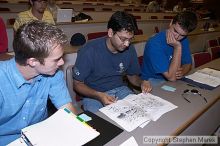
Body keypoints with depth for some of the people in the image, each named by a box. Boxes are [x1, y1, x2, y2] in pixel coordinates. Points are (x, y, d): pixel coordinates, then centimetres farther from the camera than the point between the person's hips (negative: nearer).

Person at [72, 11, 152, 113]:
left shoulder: (130, 49, -6)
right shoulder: (89, 50, -20)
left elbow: (132, 75, 12)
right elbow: (77, 84, -11)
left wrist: (141, 83, -12)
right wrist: (99, 96, -29)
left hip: (120, 89, 5)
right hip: (93, 94, -4)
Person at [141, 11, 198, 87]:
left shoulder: (183, 40, -4)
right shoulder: (154, 44, -28)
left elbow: (188, 63, 8)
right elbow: (171, 77, -28)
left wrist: (182, 71, -16)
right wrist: (178, 47, -31)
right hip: (153, 81, -6)